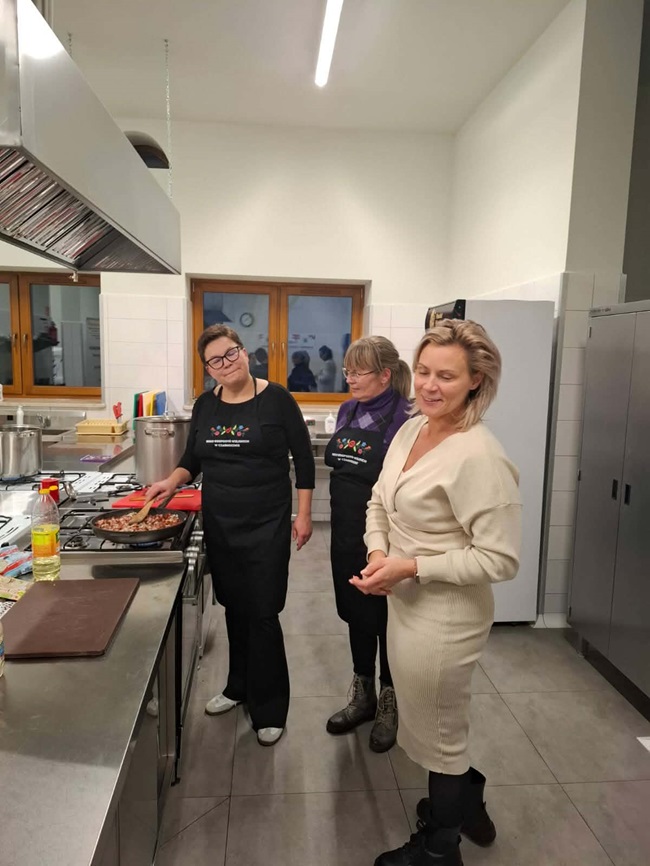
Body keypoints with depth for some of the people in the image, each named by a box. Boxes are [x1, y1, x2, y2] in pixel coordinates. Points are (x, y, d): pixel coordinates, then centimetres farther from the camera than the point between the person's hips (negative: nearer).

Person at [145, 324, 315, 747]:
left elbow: (303, 458, -5)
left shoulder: (276, 398, -8)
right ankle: (240, 686, 36)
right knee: (234, 607, 15)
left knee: (263, 613, 0)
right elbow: (193, 459, 15)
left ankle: (269, 708, 18)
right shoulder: (206, 405, 5)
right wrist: (171, 482, -4)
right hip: (219, 524, 5)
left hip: (267, 525, -4)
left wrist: (304, 514, -7)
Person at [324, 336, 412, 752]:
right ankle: (363, 697, 40)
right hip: (347, 535, 7)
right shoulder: (348, 411, 5)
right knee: (355, 614, 19)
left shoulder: (403, 418, -18)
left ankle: (390, 705, 34)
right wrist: (341, 526, 15)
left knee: (387, 620, 12)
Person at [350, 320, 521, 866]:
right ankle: (464, 802, 57)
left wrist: (412, 567, -24)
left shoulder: (479, 456, -26)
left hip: (445, 617, -8)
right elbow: (380, 502, 10)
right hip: (406, 604, 8)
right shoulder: (411, 429, 0)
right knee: (440, 722, 29)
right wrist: (378, 552, -8)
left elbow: (499, 559, -24)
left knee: (438, 733, 16)